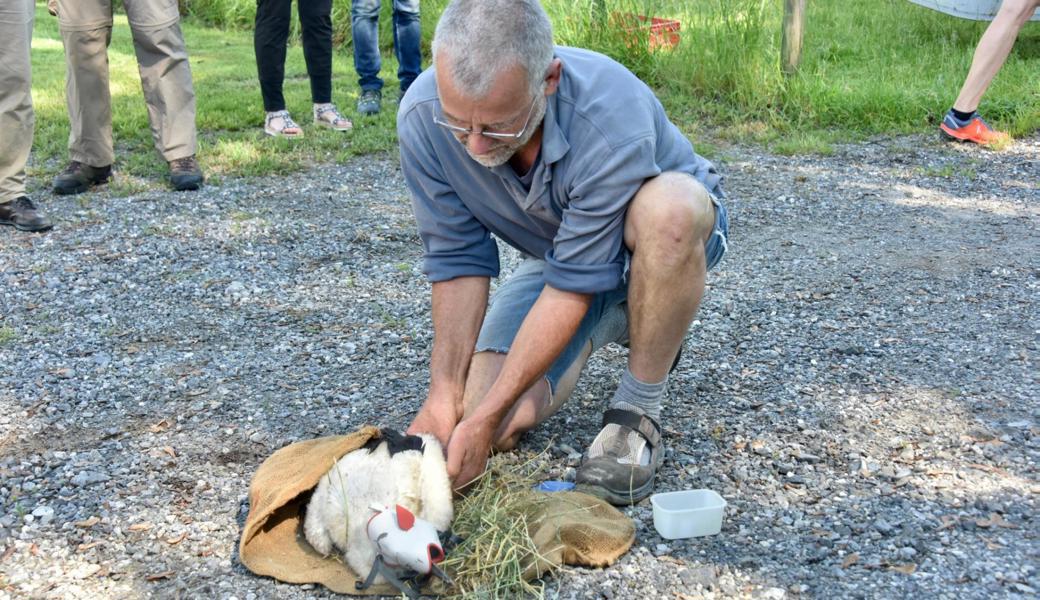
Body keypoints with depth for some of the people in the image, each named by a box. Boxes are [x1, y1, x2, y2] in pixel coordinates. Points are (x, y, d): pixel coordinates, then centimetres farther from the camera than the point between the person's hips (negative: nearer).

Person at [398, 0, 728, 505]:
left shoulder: (613, 119, -39)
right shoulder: (422, 117, -25)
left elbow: (574, 286, -33)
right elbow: (457, 261, -16)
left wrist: (486, 417, -33)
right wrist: (444, 393, -22)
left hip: (671, 236, -4)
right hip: (555, 252, 4)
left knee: (667, 207, -41)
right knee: (502, 426, -15)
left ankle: (638, 409, -18)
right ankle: (617, 321, 14)